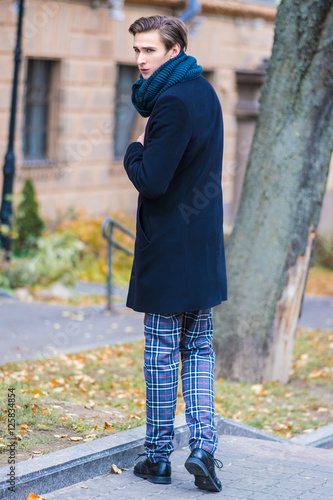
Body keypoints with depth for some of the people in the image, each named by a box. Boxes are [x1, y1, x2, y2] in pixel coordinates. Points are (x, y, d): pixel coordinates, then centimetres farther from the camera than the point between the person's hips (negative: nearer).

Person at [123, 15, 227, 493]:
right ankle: (203, 444, 4)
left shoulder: (174, 103, -19)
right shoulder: (204, 92, 10)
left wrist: (134, 151, -5)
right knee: (199, 350, 14)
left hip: (166, 250, -8)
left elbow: (152, 181, -22)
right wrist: (145, 92, 5)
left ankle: (158, 456, 12)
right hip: (204, 251, 8)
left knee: (161, 354, 3)